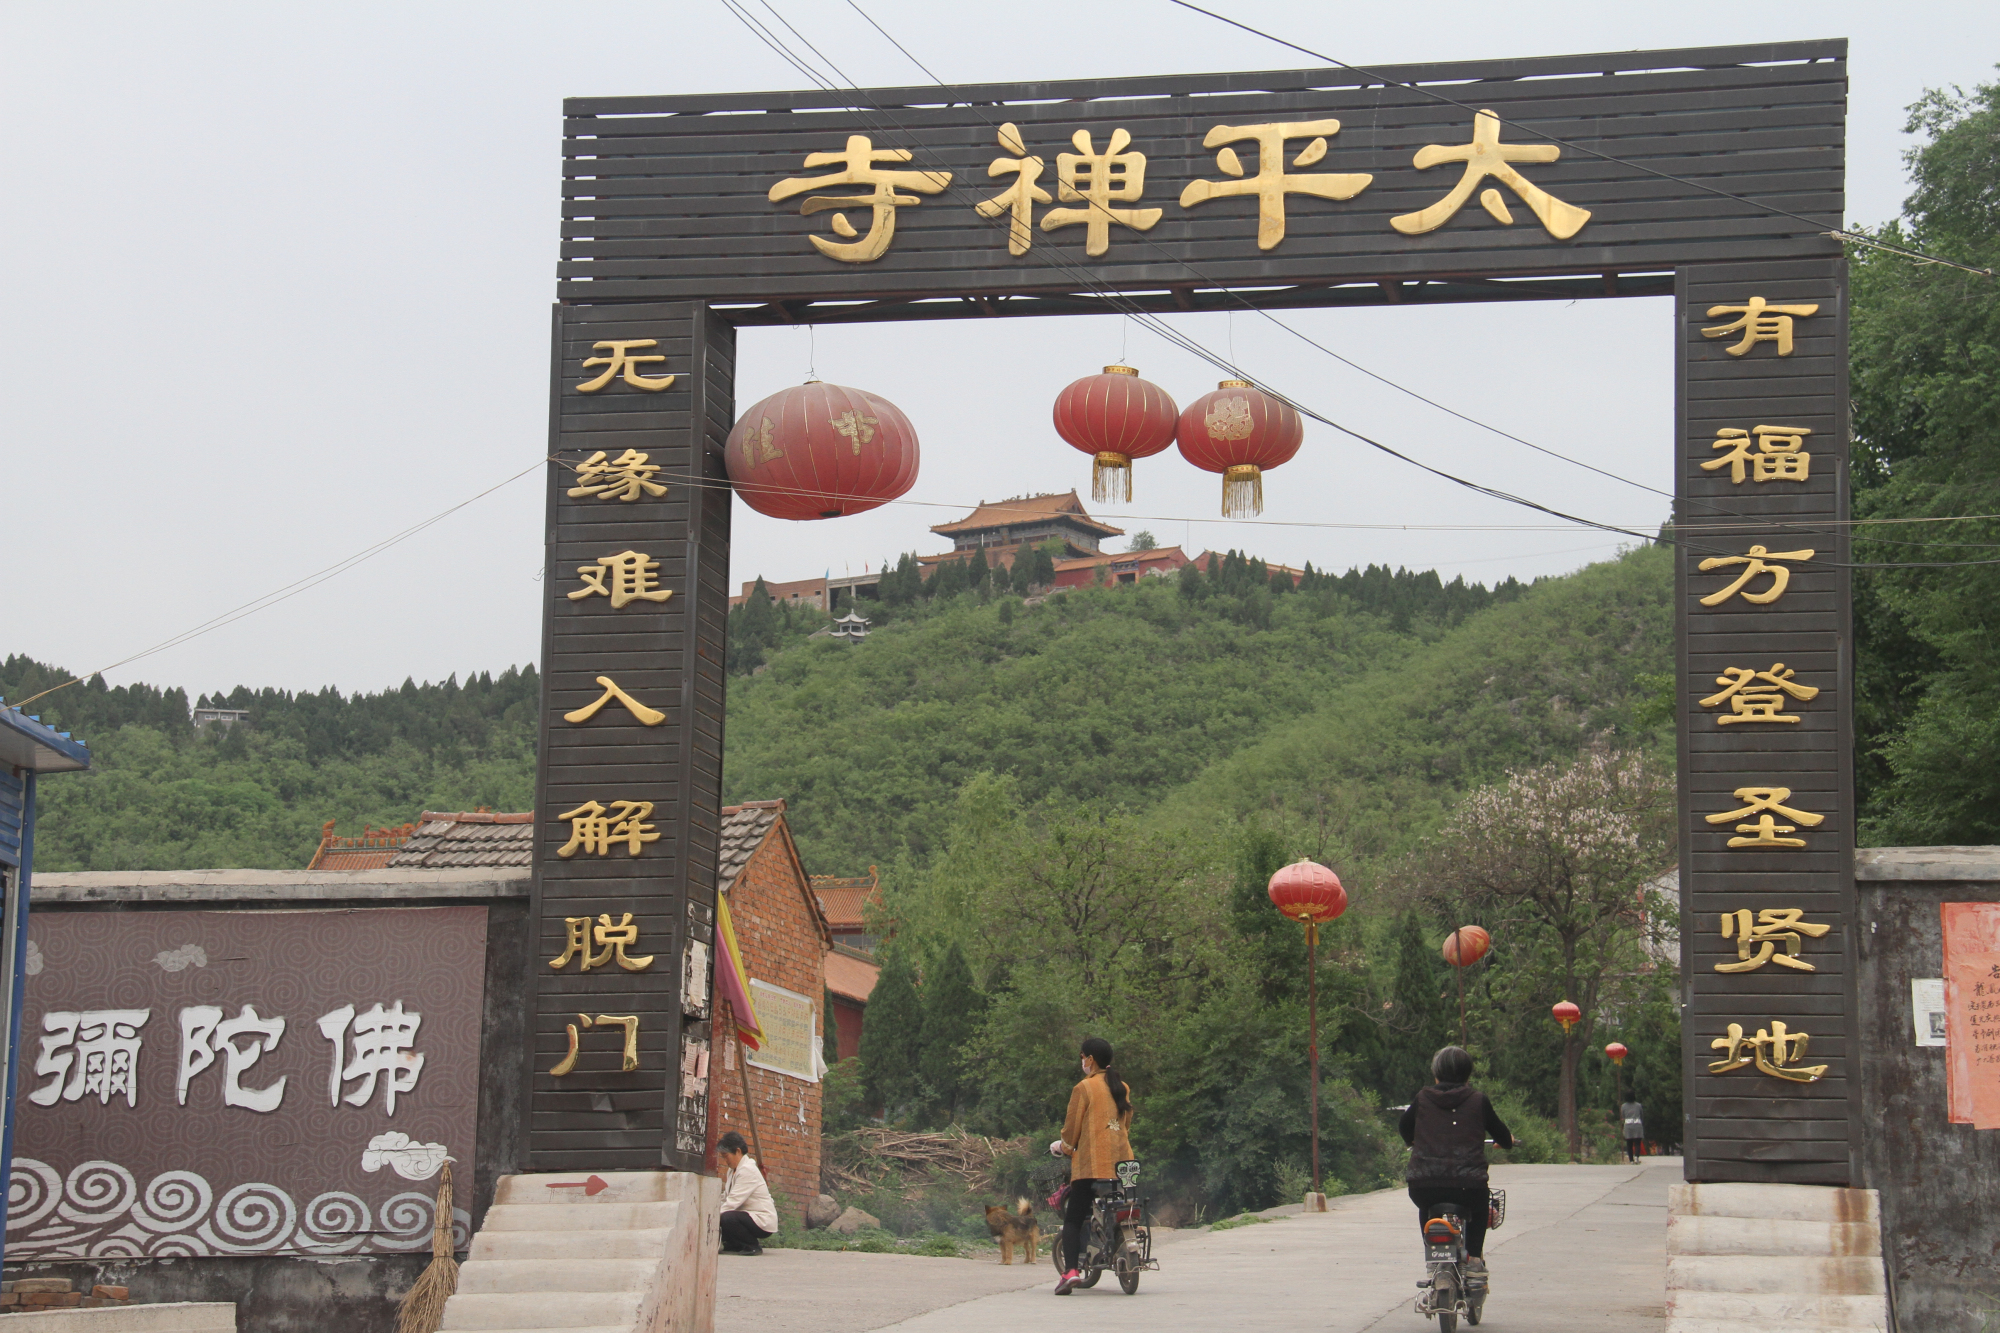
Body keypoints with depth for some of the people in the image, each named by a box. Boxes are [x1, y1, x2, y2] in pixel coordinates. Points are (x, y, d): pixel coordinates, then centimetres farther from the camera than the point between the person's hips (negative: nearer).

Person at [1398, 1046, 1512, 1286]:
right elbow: (1504, 1137, 16)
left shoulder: (1422, 1100, 10)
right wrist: (1507, 1141, 41)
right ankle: (1474, 1259, 22)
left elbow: (1405, 1130, 26)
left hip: (1424, 1187, 1)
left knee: (1425, 1208, 37)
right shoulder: (1478, 1101, 6)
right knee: (1480, 1204, 34)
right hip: (1467, 1185, -1)